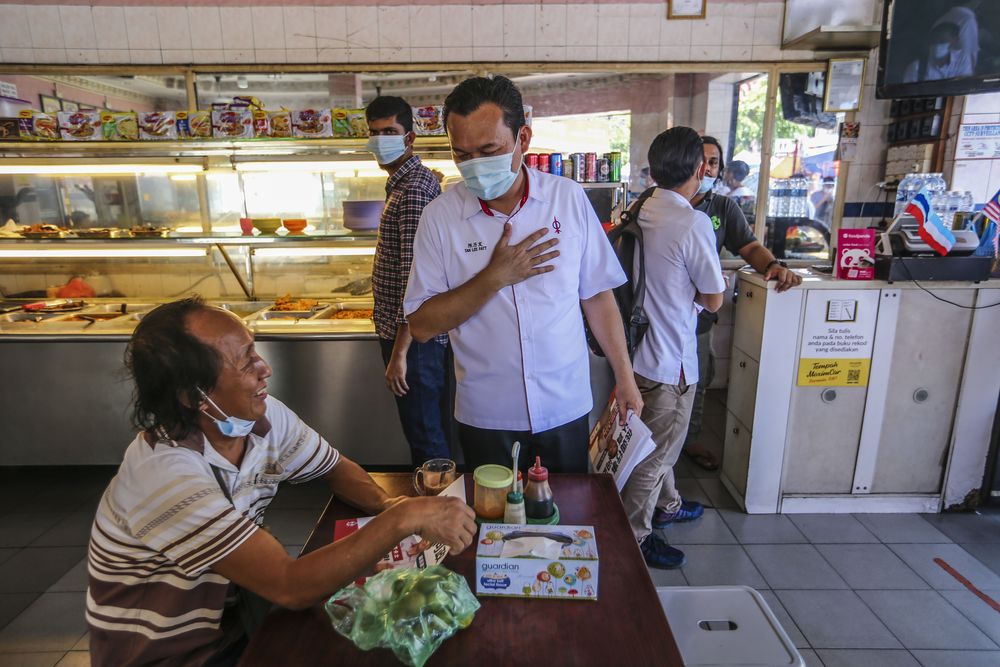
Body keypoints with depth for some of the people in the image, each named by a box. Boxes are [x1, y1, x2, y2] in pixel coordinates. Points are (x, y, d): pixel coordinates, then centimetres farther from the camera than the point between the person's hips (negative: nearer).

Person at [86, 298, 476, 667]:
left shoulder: (264, 416, -10)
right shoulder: (165, 471, -31)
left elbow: (337, 469, 2)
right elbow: (291, 588, -34)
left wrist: (388, 506, -18)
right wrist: (403, 519, -35)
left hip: (231, 608, 6)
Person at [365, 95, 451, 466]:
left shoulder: (413, 190, -18)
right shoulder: (411, 180, 16)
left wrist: (399, 352, -23)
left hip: (414, 337, -10)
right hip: (421, 334, 10)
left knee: (427, 440, 3)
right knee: (432, 431, 21)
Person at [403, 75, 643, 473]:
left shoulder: (569, 198, -5)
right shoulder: (440, 216, -9)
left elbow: (597, 295, 1)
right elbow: (421, 325, -10)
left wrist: (625, 379, 2)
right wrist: (495, 278, -20)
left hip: (566, 408, 1)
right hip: (486, 417, -1)